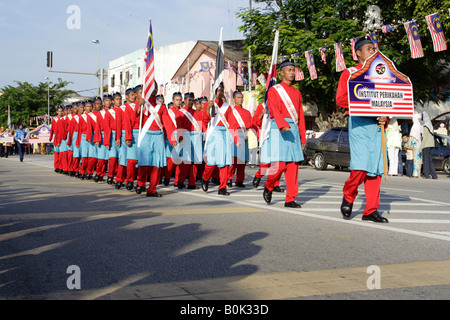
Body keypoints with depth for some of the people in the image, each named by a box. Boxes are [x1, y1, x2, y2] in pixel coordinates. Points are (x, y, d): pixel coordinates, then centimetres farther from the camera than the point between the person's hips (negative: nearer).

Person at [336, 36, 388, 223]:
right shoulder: (349, 73, 6)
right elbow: (340, 99, -4)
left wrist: (385, 116, -3)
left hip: (376, 124, 5)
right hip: (359, 122, -5)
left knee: (376, 168, 1)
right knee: (360, 166, -15)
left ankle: (371, 211, 6)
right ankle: (348, 197, 10)